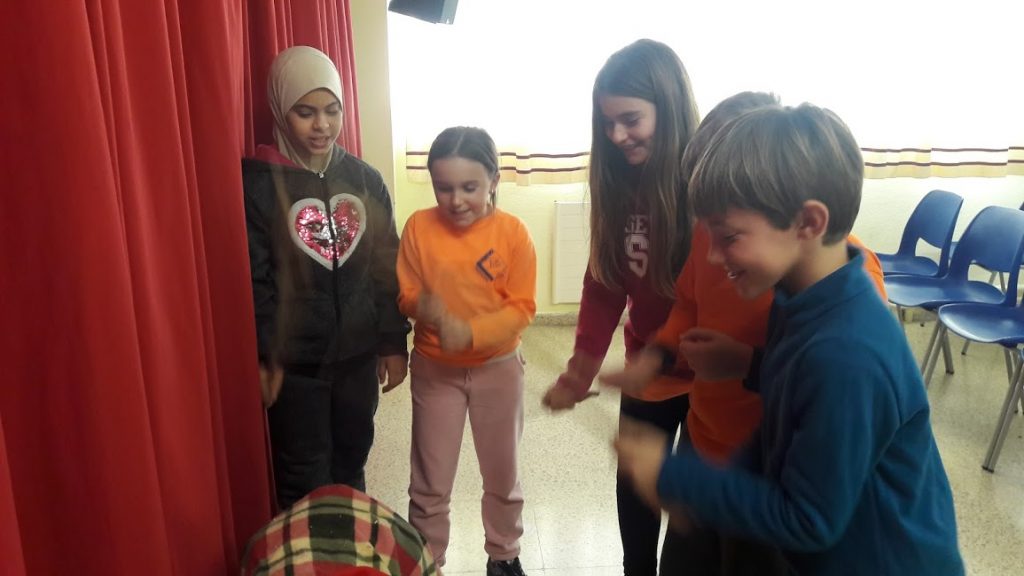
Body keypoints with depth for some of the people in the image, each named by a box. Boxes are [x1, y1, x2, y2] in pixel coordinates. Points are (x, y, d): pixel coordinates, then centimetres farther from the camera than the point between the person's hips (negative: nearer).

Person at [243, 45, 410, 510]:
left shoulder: (365, 179, 0)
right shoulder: (258, 181, -11)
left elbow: (387, 267, 4)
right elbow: (252, 278, -10)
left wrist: (394, 340, 3)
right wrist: (263, 356, -11)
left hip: (358, 352, 4)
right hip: (295, 360, -4)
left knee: (352, 459, 21)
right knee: (304, 480, 10)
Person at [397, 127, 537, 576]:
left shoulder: (512, 232, -14)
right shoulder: (418, 227, -11)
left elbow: (522, 307, -14)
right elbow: (405, 293, -4)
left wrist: (471, 332, -28)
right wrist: (422, 306, -28)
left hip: (498, 367, 0)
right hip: (434, 369, 0)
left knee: (502, 474, 18)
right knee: (430, 482, 10)